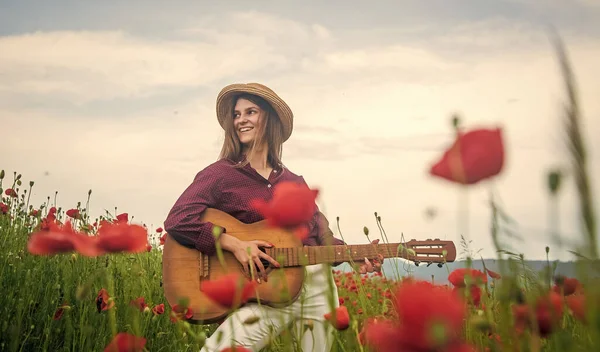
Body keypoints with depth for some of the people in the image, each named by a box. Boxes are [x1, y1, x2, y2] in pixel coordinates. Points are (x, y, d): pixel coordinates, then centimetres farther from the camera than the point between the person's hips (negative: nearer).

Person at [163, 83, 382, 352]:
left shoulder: (295, 182, 17)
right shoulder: (219, 174, 1)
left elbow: (322, 237, 17)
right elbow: (177, 220, -11)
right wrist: (234, 244, -21)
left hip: (317, 284, 5)